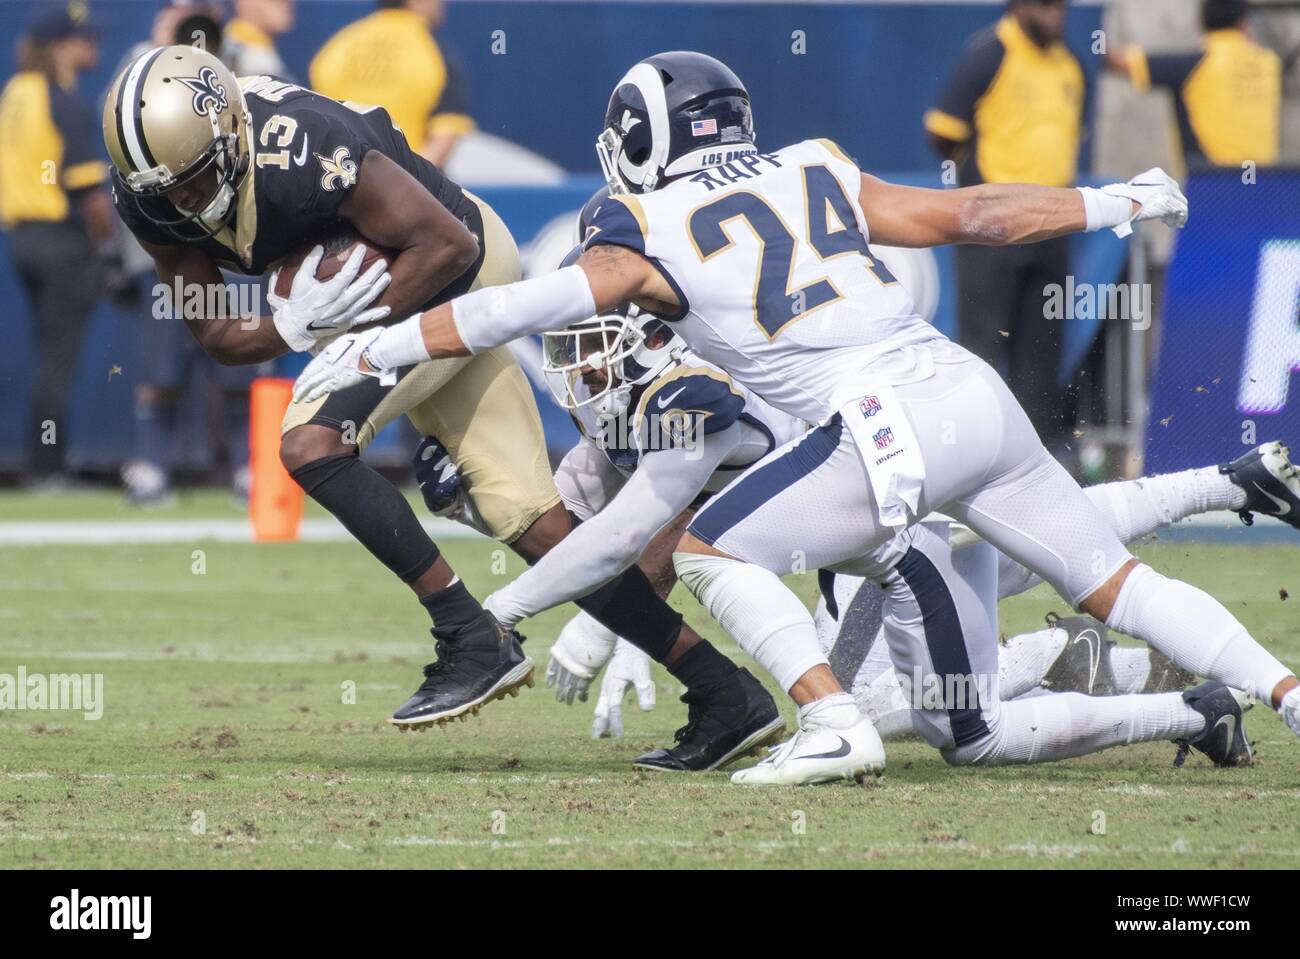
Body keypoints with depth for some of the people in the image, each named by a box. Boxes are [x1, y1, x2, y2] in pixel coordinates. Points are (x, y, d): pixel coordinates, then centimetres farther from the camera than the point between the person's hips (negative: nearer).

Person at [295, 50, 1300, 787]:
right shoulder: (818, 174, 19)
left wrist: (379, 347, 11)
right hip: (978, 393, 6)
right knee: (1114, 580, 16)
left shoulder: (649, 237, 5)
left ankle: (835, 725, -6)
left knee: (710, 550, 7)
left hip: (893, 430, -6)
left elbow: (520, 308, 4)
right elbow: (965, 215, 21)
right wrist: (1111, 205, 32)